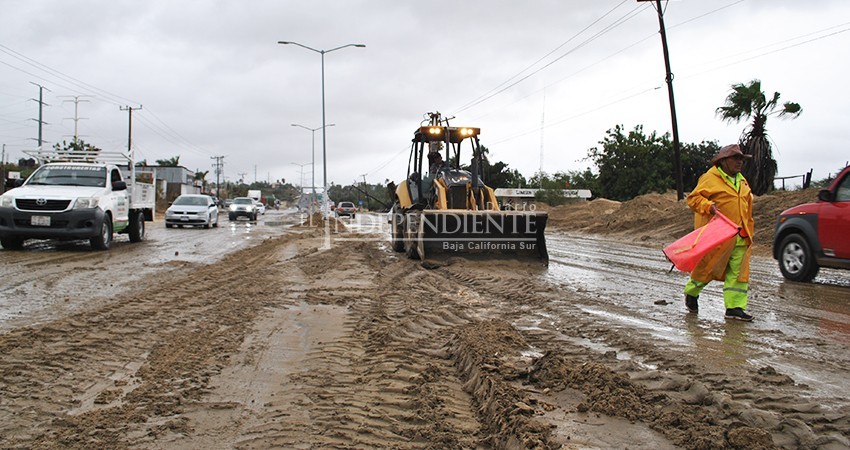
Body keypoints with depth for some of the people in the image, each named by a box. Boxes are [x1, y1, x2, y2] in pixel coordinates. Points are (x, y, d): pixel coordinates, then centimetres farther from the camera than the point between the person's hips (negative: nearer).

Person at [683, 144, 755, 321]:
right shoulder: (710, 178, -6)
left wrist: (748, 232, 23)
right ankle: (691, 292, 27)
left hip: (739, 237, 7)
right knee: (708, 266, 3)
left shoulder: (742, 181, 20)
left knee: (738, 271, 1)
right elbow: (693, 198, -9)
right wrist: (708, 206, -26)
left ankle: (735, 307, 3)